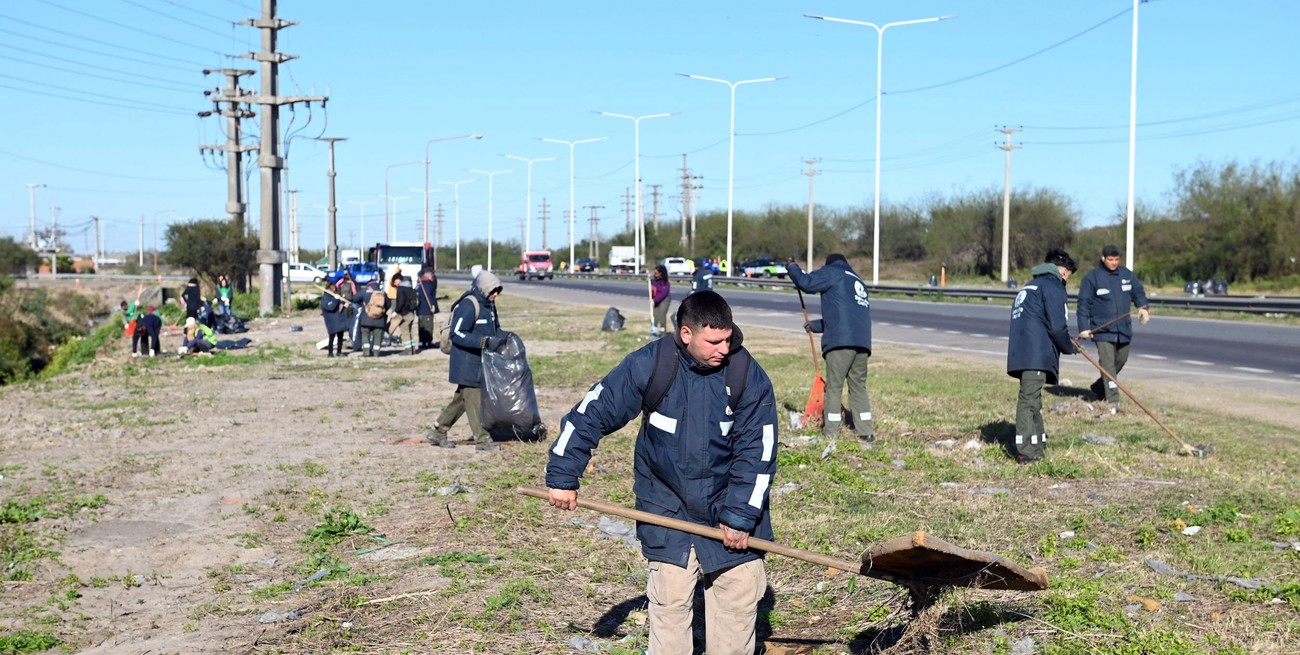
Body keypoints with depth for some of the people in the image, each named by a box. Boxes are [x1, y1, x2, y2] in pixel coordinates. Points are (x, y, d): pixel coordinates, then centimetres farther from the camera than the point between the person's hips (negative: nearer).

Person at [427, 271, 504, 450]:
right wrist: (481, 341, -29)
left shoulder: (489, 305, 12)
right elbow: (456, 333, -22)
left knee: (461, 399, 15)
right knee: (474, 400, -3)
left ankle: (439, 432, 25)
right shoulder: (468, 306, -18)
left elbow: (495, 328, 24)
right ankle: (482, 439, 3)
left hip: (479, 361, 10)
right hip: (467, 363, -10)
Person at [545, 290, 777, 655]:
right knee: (670, 601, 1)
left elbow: (757, 451, -12)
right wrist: (562, 476, -6)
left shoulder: (749, 377, -15)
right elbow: (591, 414, -8)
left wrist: (740, 515, -16)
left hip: (732, 504, 1)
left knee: (740, 595, 5)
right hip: (668, 507, 0)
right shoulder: (647, 365, -16)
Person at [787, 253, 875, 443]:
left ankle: (830, 432, -2)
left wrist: (792, 268, 15)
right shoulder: (859, 282, 32)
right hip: (862, 342, 7)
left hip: (840, 341, -7)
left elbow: (807, 283, -4)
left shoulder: (832, 272, 8)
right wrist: (816, 325, 43)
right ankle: (866, 431, 11)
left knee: (834, 386, -2)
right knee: (859, 386, 13)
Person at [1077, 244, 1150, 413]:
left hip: (1124, 329, 6)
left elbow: (1138, 291, 15)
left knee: (1121, 361, 17)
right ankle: (1113, 401, -12)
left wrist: (1143, 306, -7)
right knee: (1108, 365, -11)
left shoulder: (1127, 275, 6)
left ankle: (1099, 388, 36)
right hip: (1102, 329, -6)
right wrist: (1084, 328, -12)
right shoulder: (1092, 277, -7)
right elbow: (1084, 303, -7)